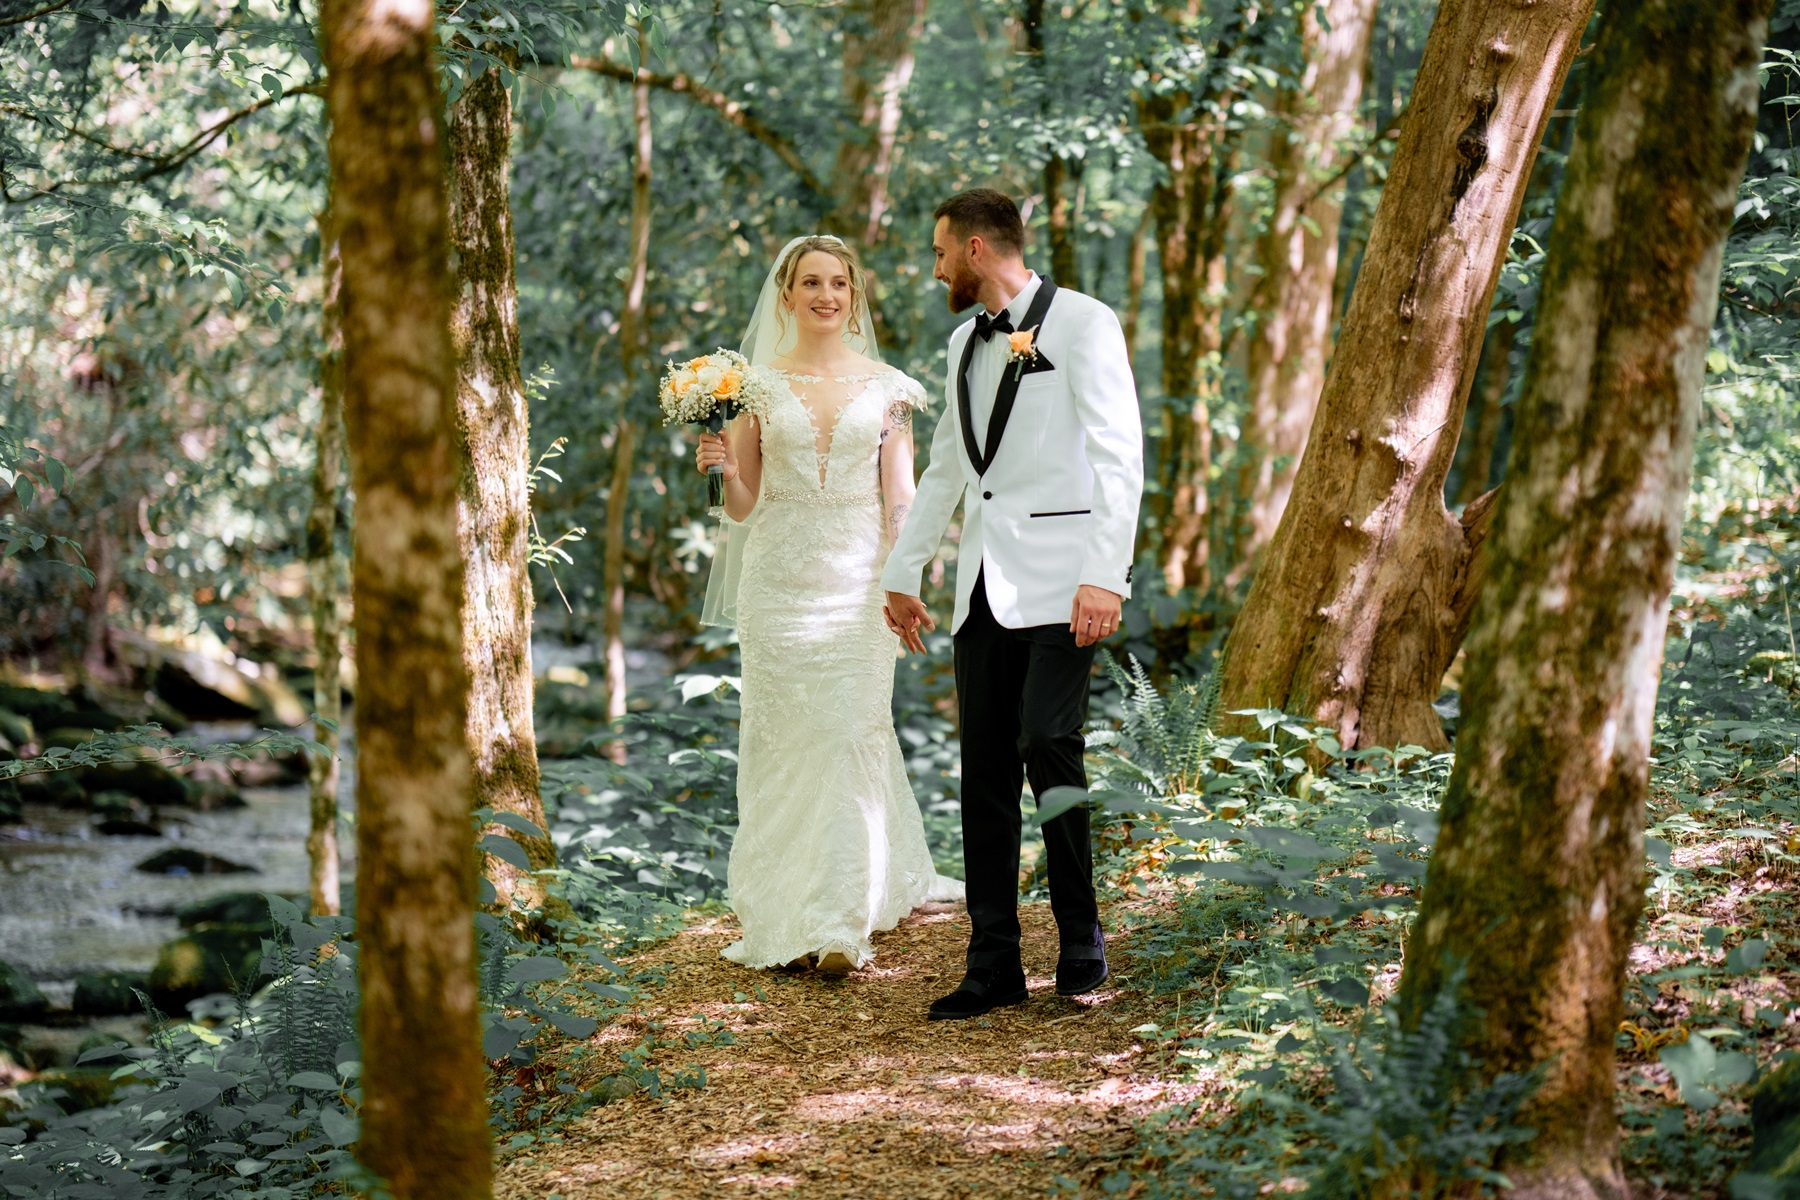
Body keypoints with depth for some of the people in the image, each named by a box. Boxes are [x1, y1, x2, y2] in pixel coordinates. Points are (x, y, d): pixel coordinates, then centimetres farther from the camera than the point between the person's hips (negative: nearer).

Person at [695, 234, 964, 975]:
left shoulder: (885, 387, 5)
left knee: (851, 738, -7)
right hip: (778, 578, 1)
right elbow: (743, 504, 8)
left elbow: (900, 498, 5)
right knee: (781, 740, 1)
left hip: (858, 580, -1)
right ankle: (783, 917, 9)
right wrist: (722, 468, -13)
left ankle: (840, 922, -6)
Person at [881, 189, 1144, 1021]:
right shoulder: (966, 343, 19)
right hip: (983, 591, 7)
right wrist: (902, 572, 30)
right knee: (985, 774, 4)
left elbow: (1120, 459, -10)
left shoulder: (1084, 324, -3)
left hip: (1058, 584, -7)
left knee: (1048, 749, -17)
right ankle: (993, 968, 9)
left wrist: (1104, 577, -19)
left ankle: (1082, 951, -3)